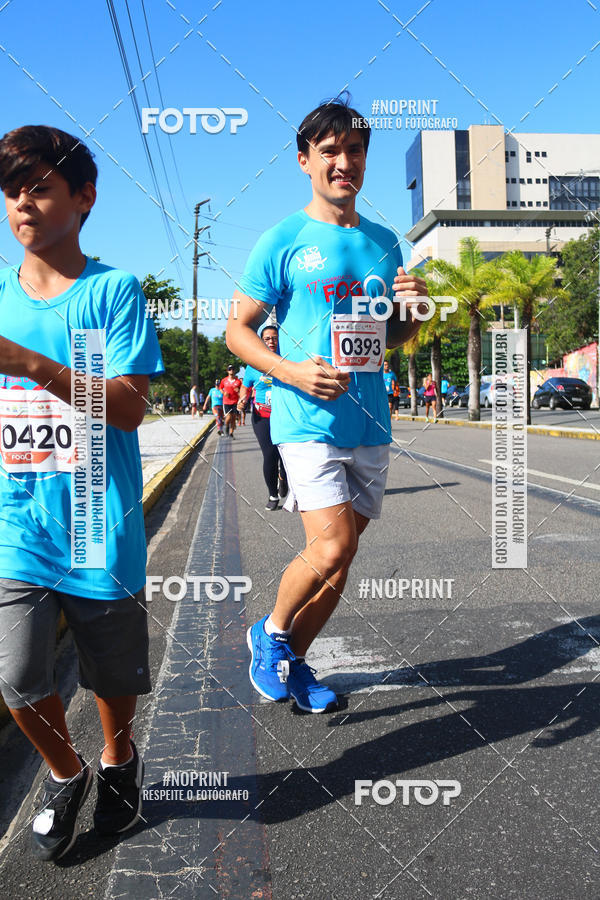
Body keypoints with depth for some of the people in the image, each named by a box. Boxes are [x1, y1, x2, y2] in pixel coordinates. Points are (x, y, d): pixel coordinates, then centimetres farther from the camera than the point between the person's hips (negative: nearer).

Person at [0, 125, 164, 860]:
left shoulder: (113, 290, -5)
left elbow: (130, 409, -14)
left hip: (99, 529, -3)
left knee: (114, 672, 14)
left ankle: (118, 762, 44)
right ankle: (64, 772, 33)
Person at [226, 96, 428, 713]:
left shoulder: (384, 243, 13)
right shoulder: (283, 241, -2)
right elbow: (237, 329, -1)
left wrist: (411, 308, -2)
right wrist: (291, 370, -18)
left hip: (370, 424, 6)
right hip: (308, 421, -5)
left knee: (339, 556, 10)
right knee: (332, 547, -15)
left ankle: (293, 659, 29)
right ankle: (271, 631, 14)